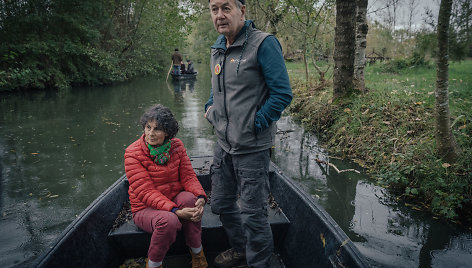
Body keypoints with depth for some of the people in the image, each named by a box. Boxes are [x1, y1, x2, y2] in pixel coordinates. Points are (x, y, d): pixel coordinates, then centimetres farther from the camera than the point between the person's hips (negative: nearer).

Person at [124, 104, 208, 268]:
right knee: (169, 220, -35)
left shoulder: (176, 146, -3)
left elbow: (188, 176, -5)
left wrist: (201, 196, -27)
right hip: (146, 208, -3)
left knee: (189, 198, -30)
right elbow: (145, 192, -22)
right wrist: (175, 211, -34)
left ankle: (197, 252, -10)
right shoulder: (133, 153, -16)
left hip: (173, 200, 4)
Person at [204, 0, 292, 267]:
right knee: (221, 204, 20)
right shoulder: (218, 49, 10)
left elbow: (283, 94, -17)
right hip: (224, 144, 8)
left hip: (251, 147, -8)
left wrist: (254, 124, -16)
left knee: (253, 212, 3)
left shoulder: (264, 44, -14)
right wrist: (210, 107, 9)